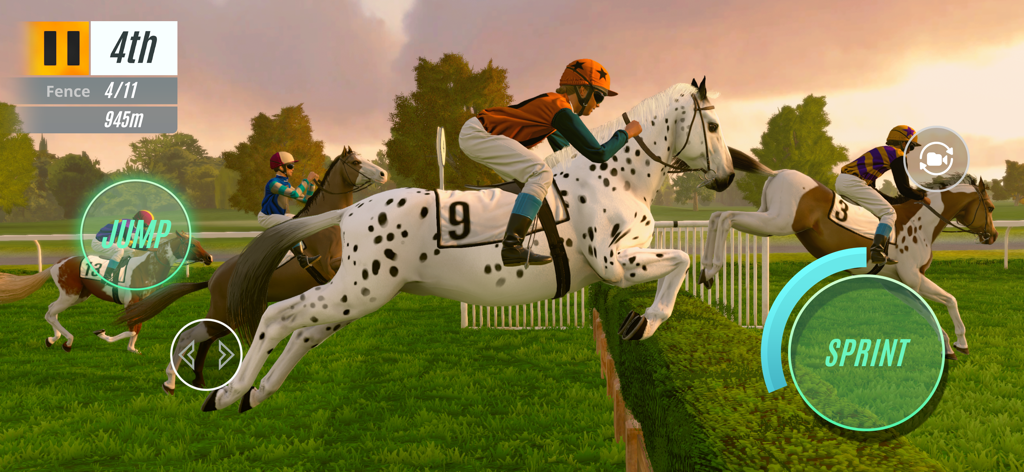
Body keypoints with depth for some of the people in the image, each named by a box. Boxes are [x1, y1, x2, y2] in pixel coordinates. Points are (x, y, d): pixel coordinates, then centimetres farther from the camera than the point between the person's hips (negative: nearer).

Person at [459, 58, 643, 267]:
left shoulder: (553, 103, 16)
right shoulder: (561, 110, -15)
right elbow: (598, 154, -18)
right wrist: (626, 133, -3)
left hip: (475, 135, 11)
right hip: (477, 134, -11)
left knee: (529, 181, 21)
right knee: (541, 173, -21)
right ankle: (511, 246, -31)